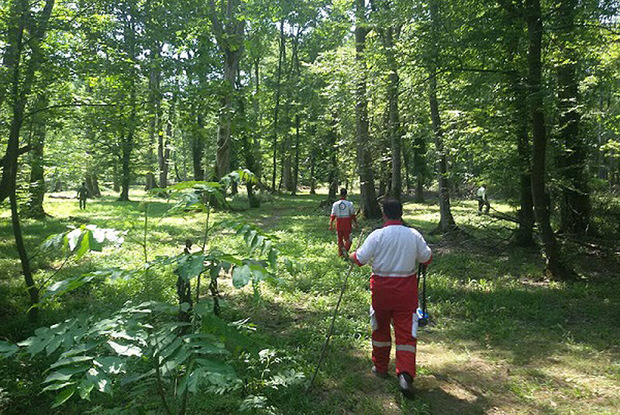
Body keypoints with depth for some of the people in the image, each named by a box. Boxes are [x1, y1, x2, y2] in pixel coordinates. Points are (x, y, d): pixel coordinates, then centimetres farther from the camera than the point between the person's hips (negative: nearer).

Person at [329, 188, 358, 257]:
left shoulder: (335, 204, -2)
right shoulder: (349, 203, -7)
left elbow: (332, 216, -1)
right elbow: (353, 215, -2)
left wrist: (331, 225, 7)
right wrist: (356, 223, 10)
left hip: (339, 224, 2)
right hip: (347, 224, -2)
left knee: (340, 239, 16)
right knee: (347, 239, 8)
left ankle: (340, 253, 21)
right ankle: (345, 249, -17)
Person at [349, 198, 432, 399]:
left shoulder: (377, 235, -12)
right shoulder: (414, 235, -4)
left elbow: (360, 259, -8)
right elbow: (427, 258, 7)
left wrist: (351, 254, 13)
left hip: (381, 287, -1)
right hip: (406, 288, 1)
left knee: (380, 327, 17)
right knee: (406, 330, 4)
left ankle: (380, 367, 31)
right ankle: (405, 374, -9)